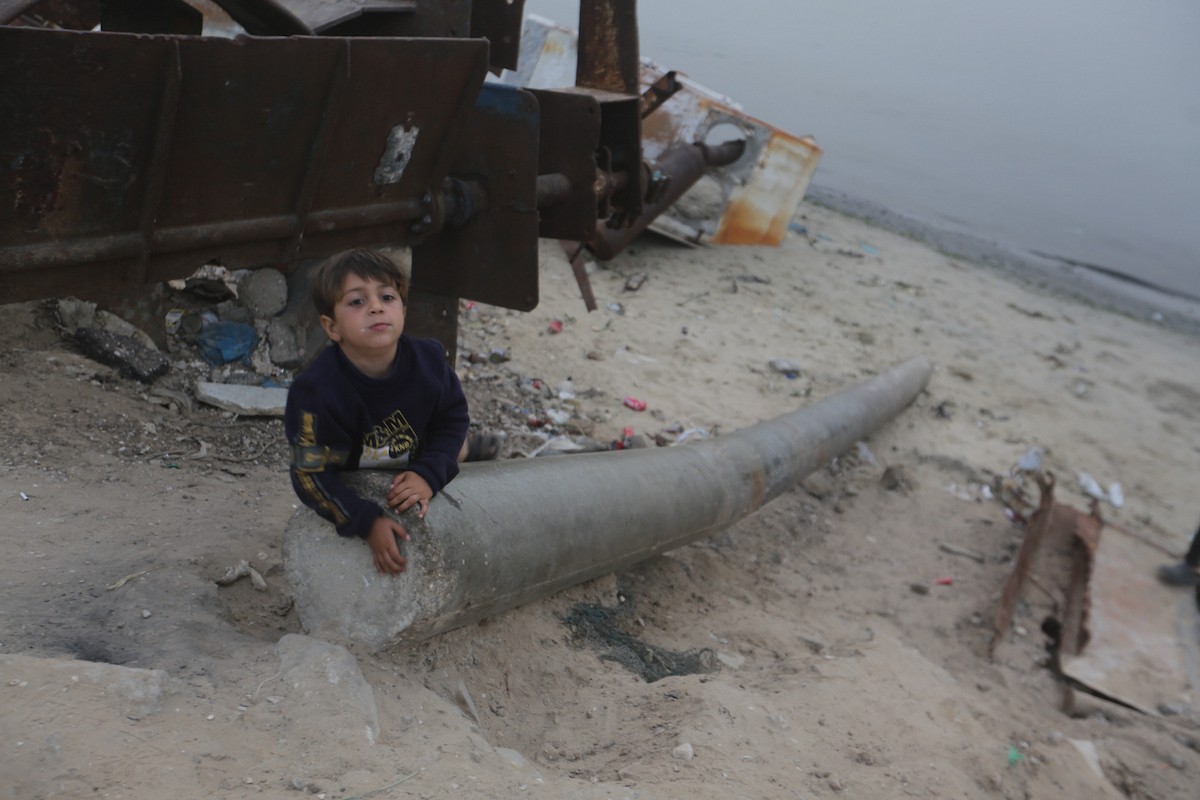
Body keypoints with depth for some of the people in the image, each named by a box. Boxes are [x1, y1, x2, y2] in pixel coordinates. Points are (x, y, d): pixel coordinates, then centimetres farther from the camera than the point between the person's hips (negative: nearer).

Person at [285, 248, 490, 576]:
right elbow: (312, 474, -30)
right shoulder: (316, 390, -35)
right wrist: (368, 522, -36)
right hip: (351, 489, -2)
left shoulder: (429, 359, -24)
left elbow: (452, 418, -10)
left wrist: (428, 474, -24)